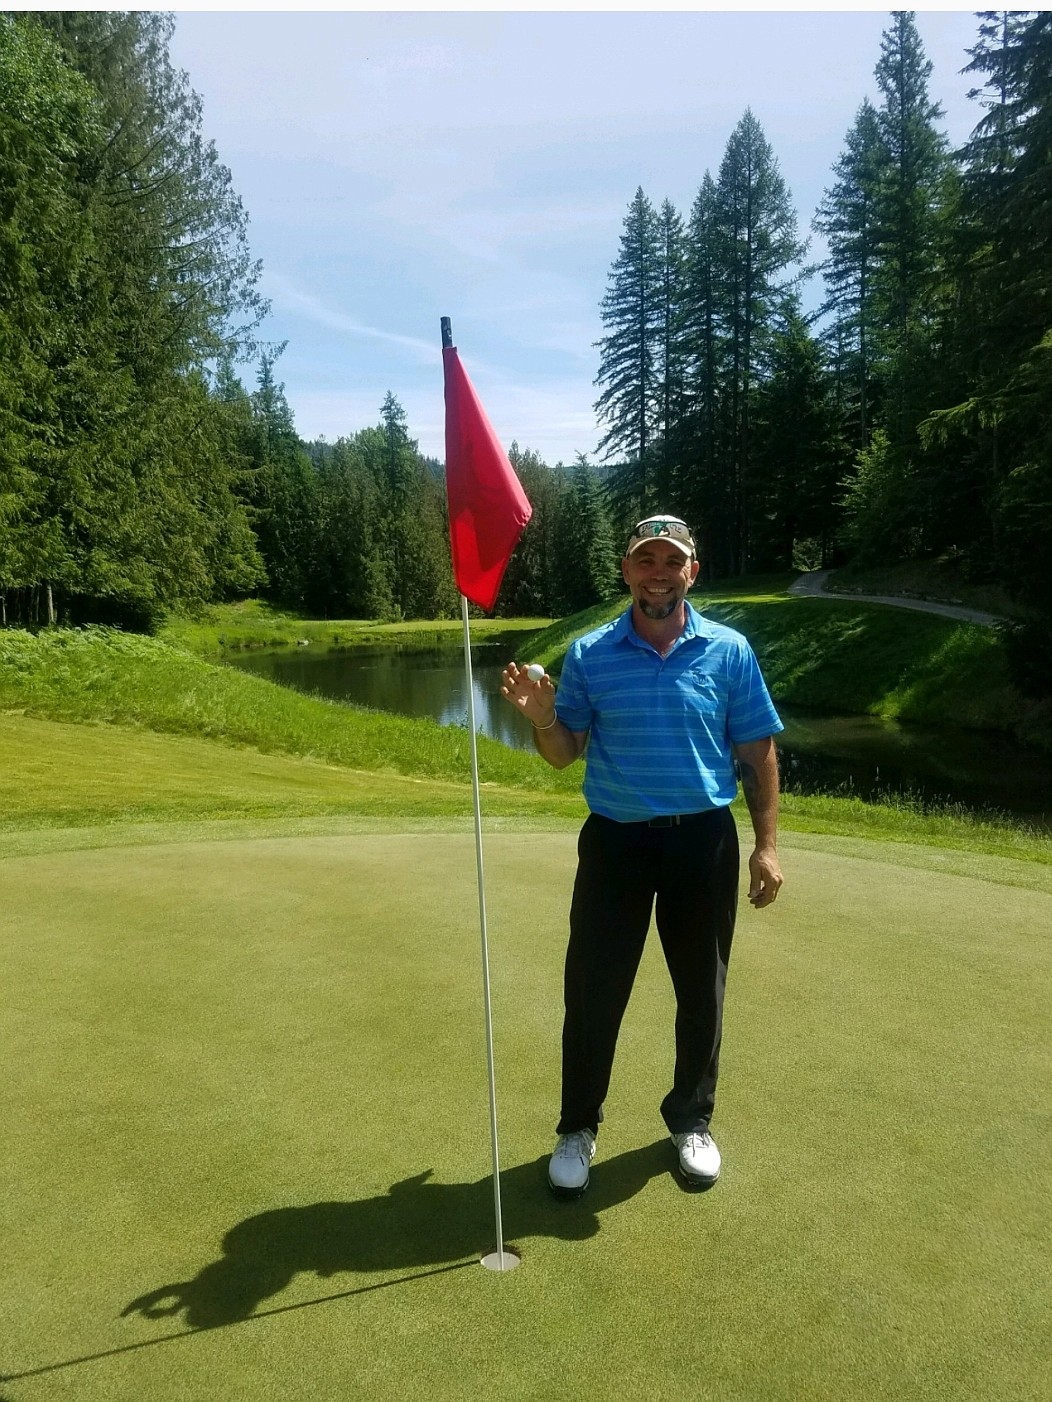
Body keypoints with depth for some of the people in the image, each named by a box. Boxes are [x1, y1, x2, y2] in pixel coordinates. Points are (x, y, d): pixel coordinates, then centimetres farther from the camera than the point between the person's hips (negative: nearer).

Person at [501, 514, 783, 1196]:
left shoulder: (729, 650, -1)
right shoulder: (589, 655, -1)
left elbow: (759, 753, 4)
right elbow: (566, 753, 3)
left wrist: (767, 845, 0)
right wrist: (542, 717, -18)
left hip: (705, 839, 1)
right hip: (615, 840, 0)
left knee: (702, 989, 12)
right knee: (593, 989, 4)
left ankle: (692, 1120, 33)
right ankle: (578, 1128, 24)